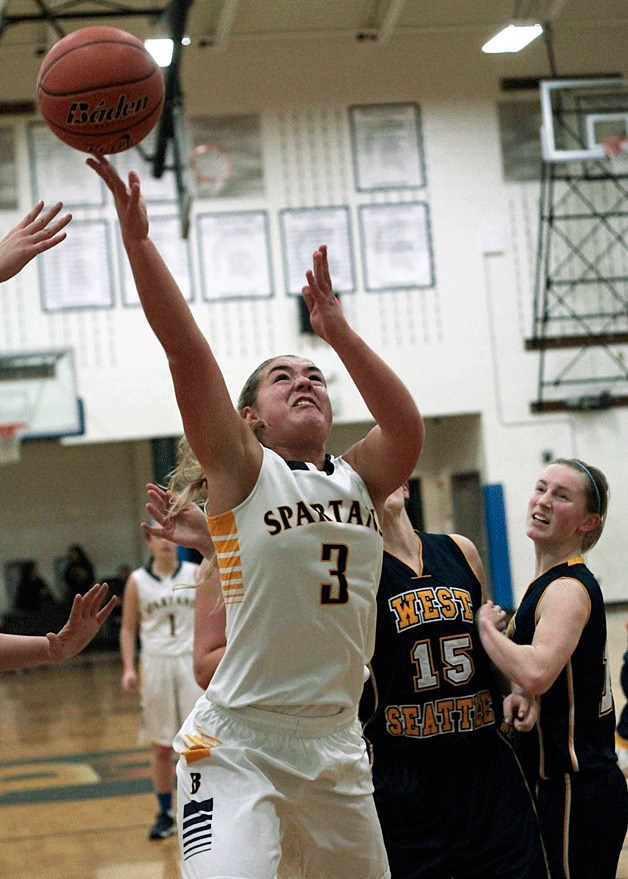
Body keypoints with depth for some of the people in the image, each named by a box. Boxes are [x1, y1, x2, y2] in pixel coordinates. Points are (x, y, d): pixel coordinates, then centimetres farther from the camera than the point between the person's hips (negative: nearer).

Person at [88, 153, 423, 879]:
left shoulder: (358, 481, 8)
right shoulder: (242, 470, -2)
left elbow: (407, 430, -13)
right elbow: (186, 351, -13)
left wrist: (338, 332, -18)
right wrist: (136, 237, -21)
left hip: (335, 745, 6)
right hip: (237, 743, -5)